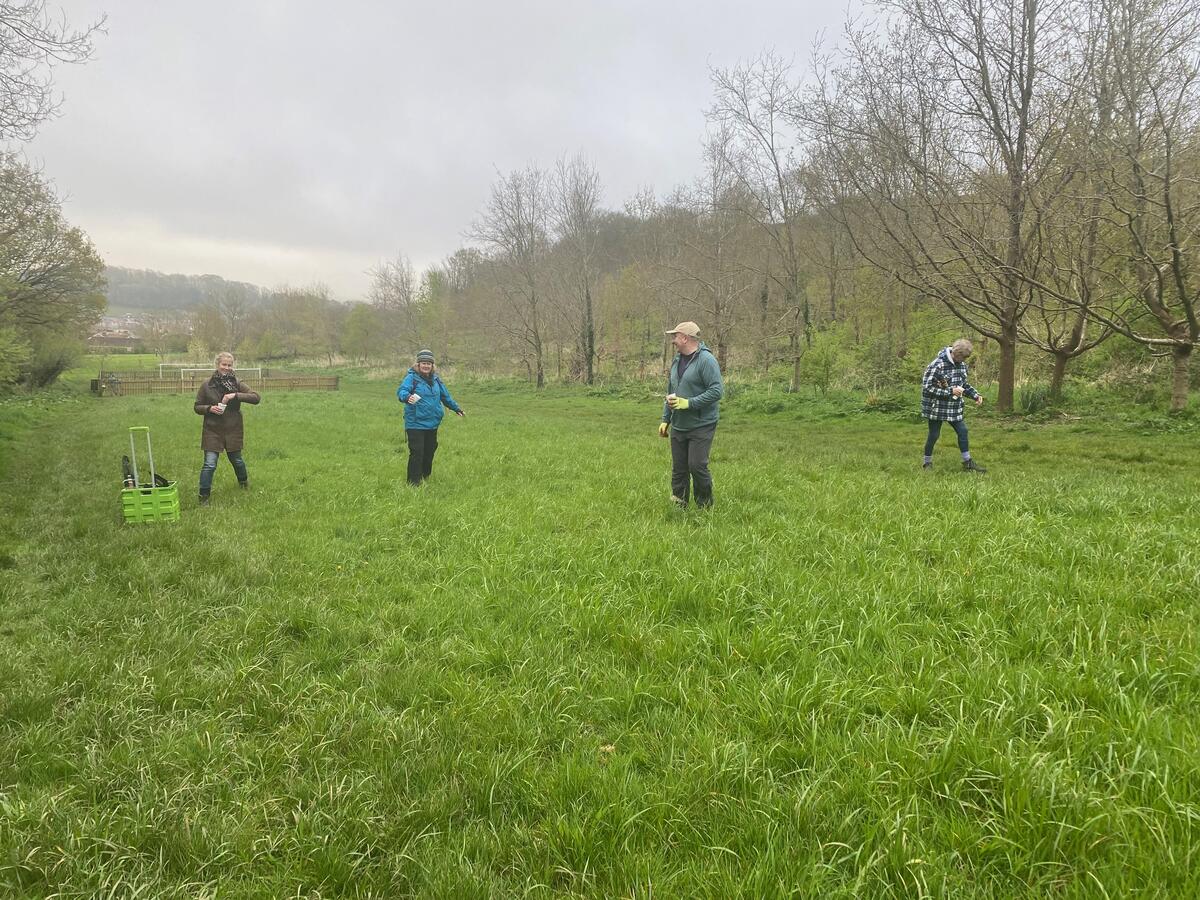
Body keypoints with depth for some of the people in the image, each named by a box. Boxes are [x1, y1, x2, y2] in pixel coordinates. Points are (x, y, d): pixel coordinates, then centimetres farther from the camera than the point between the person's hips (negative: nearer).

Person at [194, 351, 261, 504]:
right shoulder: (206, 385, -4)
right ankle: (203, 496, 1)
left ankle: (243, 481, 47)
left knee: (236, 460, 18)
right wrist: (210, 408, -18)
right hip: (212, 431, -1)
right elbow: (197, 407, 4)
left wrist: (235, 395, -26)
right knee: (209, 464, -8)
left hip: (233, 430, 2)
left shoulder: (237, 384, -3)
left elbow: (256, 397, -14)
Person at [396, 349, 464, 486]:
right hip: (415, 424, -7)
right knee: (417, 453, -10)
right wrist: (407, 397, -50)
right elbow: (401, 391, -27)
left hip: (432, 424, 7)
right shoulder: (411, 377, -9)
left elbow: (445, 396, 26)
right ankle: (413, 483, -4)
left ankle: (426, 477, 34)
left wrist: (456, 408, 35)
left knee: (430, 451, 16)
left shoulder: (435, 379, 12)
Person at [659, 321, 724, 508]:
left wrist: (688, 403, -21)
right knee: (678, 469, 9)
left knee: (697, 466, -8)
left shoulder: (706, 360, -13)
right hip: (678, 426, 7)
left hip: (701, 426, -7)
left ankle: (705, 506, 9)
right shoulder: (676, 361, 13)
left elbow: (717, 391, -19)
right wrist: (665, 419, 17)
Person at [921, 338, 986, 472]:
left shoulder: (962, 365, 3)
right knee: (934, 435, 3)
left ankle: (967, 463, 18)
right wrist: (950, 391, -24)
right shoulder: (937, 364, -21)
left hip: (954, 408, 7)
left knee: (962, 431, 7)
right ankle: (927, 463, 20)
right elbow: (926, 387, -24)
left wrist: (975, 395, 0)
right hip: (936, 408, -7)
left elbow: (964, 384, 17)